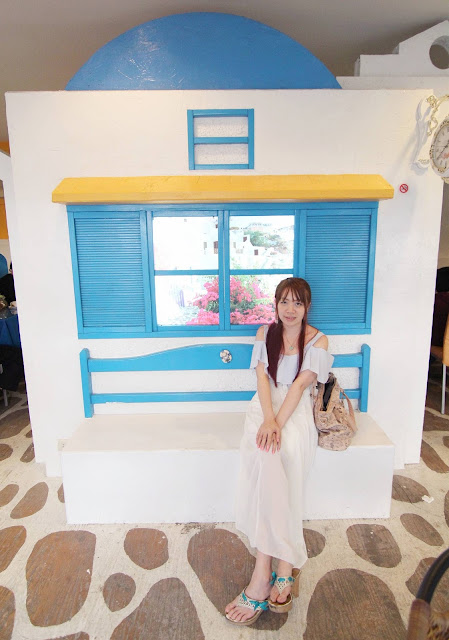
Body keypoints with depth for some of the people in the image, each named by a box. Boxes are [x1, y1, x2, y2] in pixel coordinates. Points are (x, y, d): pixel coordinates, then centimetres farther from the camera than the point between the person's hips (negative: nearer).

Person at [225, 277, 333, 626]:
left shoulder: (318, 340, 4)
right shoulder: (265, 333, 12)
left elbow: (300, 385, -8)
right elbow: (262, 377, 1)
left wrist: (278, 423, -20)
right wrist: (268, 419, -16)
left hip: (297, 409, -2)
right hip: (265, 405, 2)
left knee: (283, 452, -32)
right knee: (263, 456, -30)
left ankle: (264, 570, -25)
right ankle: (285, 565, -24)